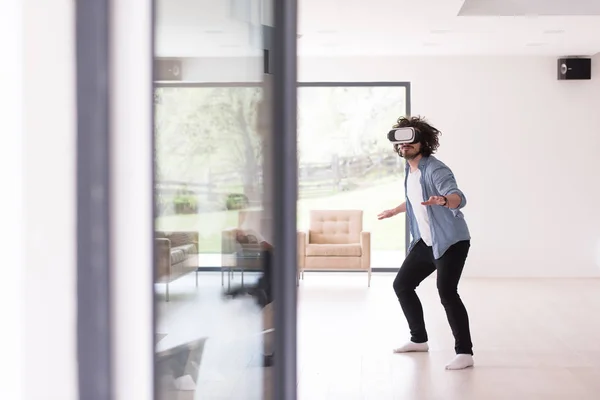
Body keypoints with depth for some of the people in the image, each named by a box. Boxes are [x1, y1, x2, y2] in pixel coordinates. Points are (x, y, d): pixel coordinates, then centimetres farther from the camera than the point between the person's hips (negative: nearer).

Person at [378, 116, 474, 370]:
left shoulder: (435, 169, -19)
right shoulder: (410, 170, 8)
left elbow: (459, 198, -36)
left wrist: (443, 200, -59)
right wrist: (394, 211, 45)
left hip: (451, 241, -10)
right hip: (426, 242, 10)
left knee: (446, 292, -24)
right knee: (402, 285, 14)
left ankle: (464, 352, -18)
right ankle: (419, 340, 28)